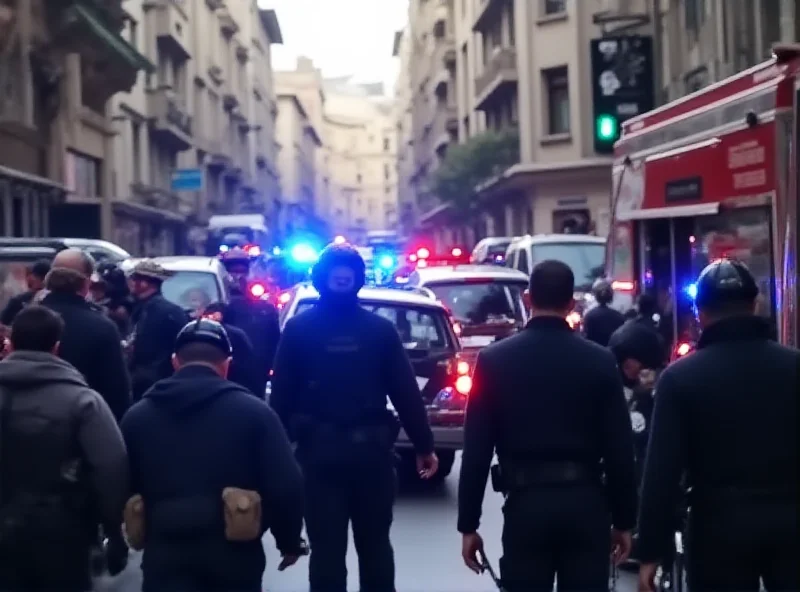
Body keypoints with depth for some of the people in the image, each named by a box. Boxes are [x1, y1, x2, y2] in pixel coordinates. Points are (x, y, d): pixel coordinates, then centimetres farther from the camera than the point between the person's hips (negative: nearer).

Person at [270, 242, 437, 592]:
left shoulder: (298, 329, -1)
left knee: (326, 548, 2)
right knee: (375, 544, 13)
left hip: (319, 449, -1)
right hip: (371, 447, 1)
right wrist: (424, 445, 7)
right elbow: (406, 392, 0)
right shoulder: (380, 329, 0)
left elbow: (281, 395, -2)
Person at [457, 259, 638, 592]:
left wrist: (468, 524, 4)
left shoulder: (494, 360, -2)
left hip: (526, 504, -1)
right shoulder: (600, 361, -1)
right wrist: (624, 520, 9)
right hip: (586, 503, 1)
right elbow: (619, 450, 0)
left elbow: (476, 450, -2)